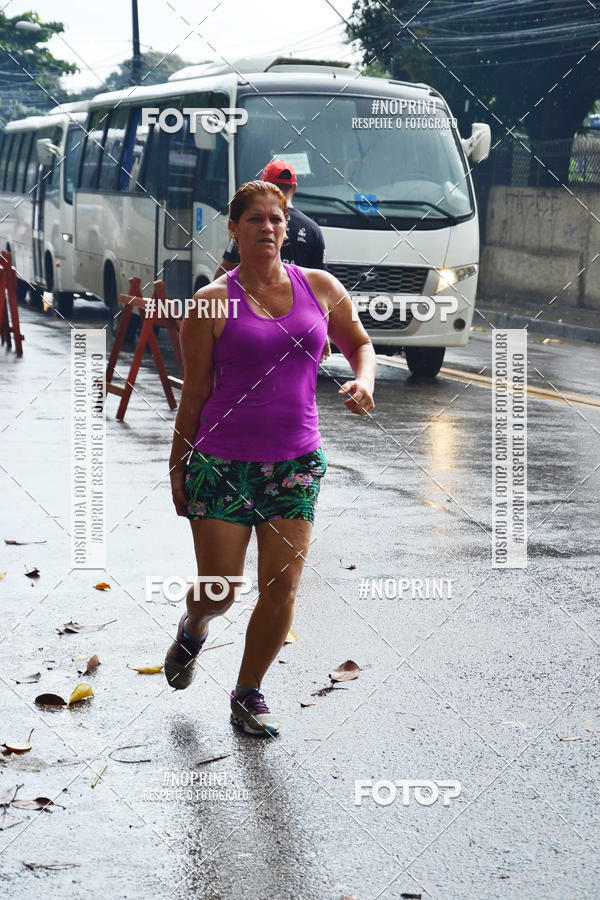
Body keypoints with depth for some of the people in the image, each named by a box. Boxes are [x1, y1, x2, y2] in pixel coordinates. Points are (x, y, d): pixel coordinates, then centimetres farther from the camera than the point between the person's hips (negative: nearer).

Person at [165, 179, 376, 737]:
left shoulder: (320, 288, 5)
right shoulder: (213, 303, -4)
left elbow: (358, 342, 21)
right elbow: (195, 394, 0)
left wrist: (363, 380, -1)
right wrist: (177, 466, 2)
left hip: (296, 463, 3)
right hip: (222, 462, -3)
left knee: (282, 591, -2)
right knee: (219, 591, 1)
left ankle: (248, 694, 19)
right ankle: (193, 629, 38)